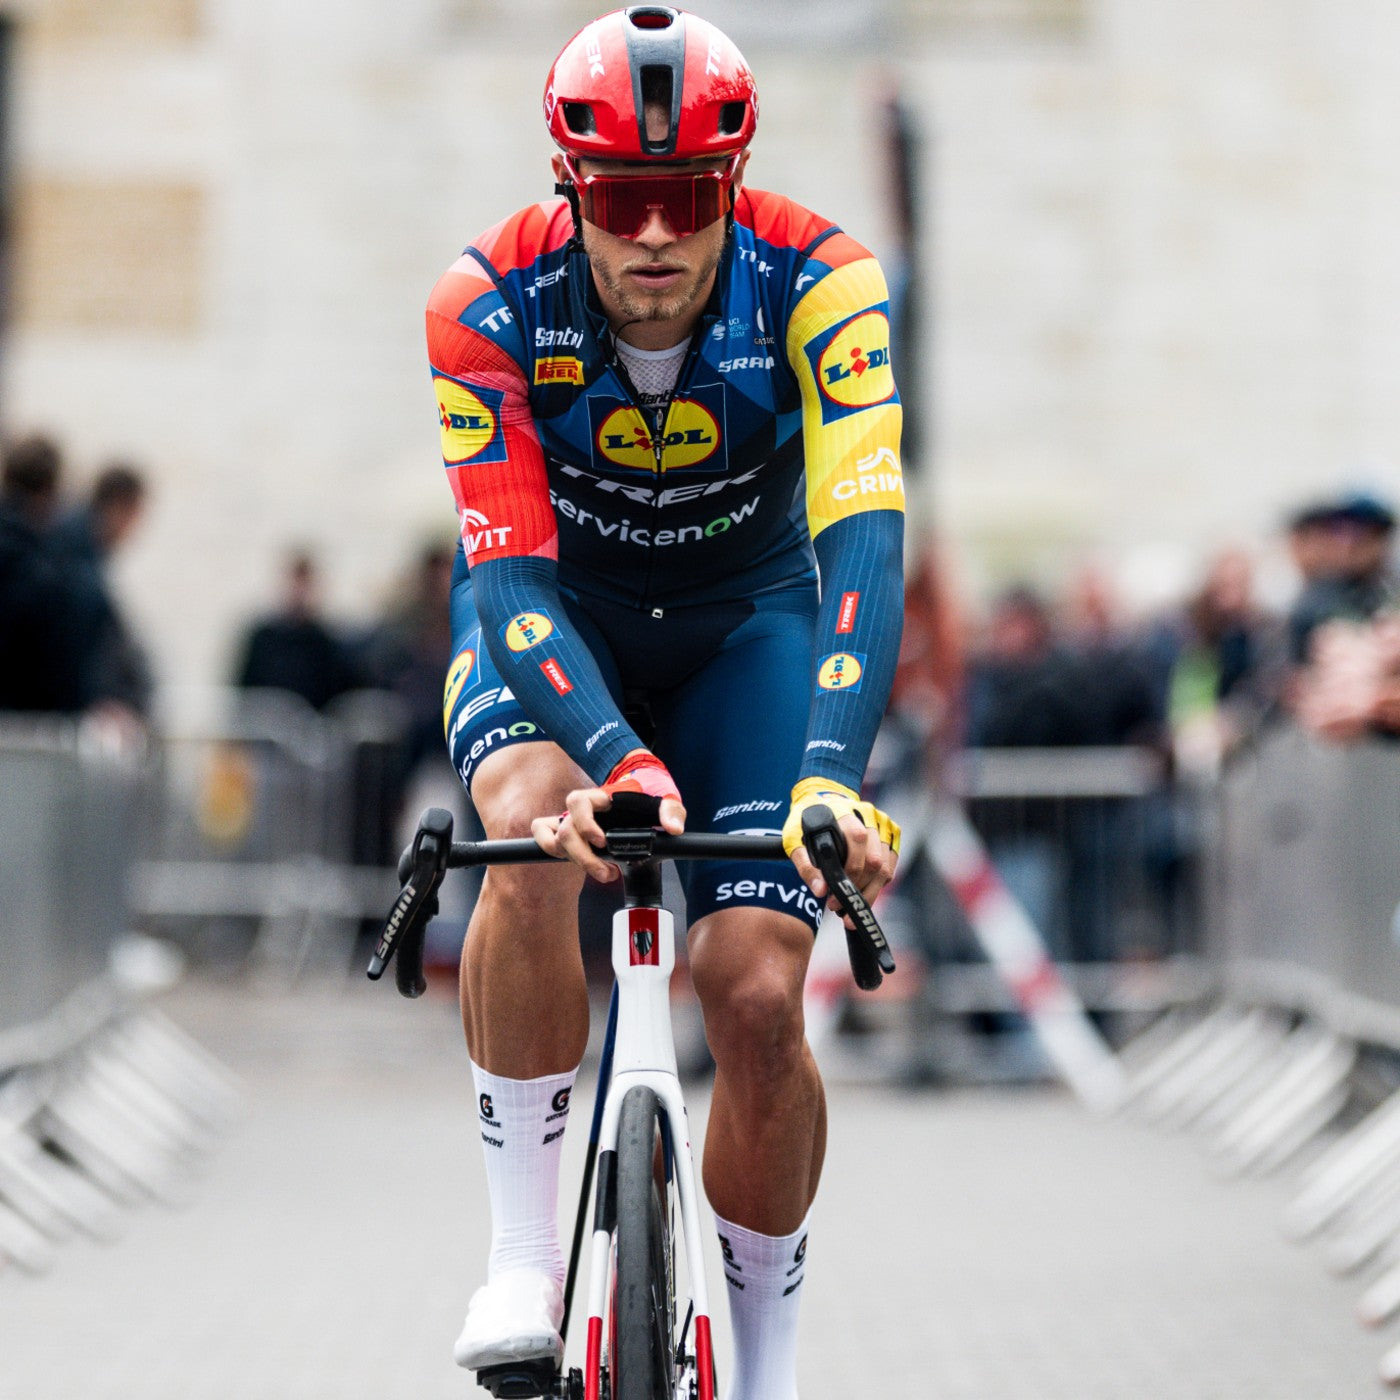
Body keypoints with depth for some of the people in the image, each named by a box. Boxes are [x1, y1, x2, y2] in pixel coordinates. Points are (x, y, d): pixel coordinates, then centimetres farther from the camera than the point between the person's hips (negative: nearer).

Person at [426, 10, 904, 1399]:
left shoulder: (815, 282, -29)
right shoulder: (490, 304, -28)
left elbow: (862, 544, -37)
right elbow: (509, 569, -34)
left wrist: (831, 774, -53)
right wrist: (619, 763, -51)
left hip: (746, 623, 0)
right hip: (552, 614, 0)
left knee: (759, 996, -14)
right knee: (538, 840, -34)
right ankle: (524, 1256, -21)